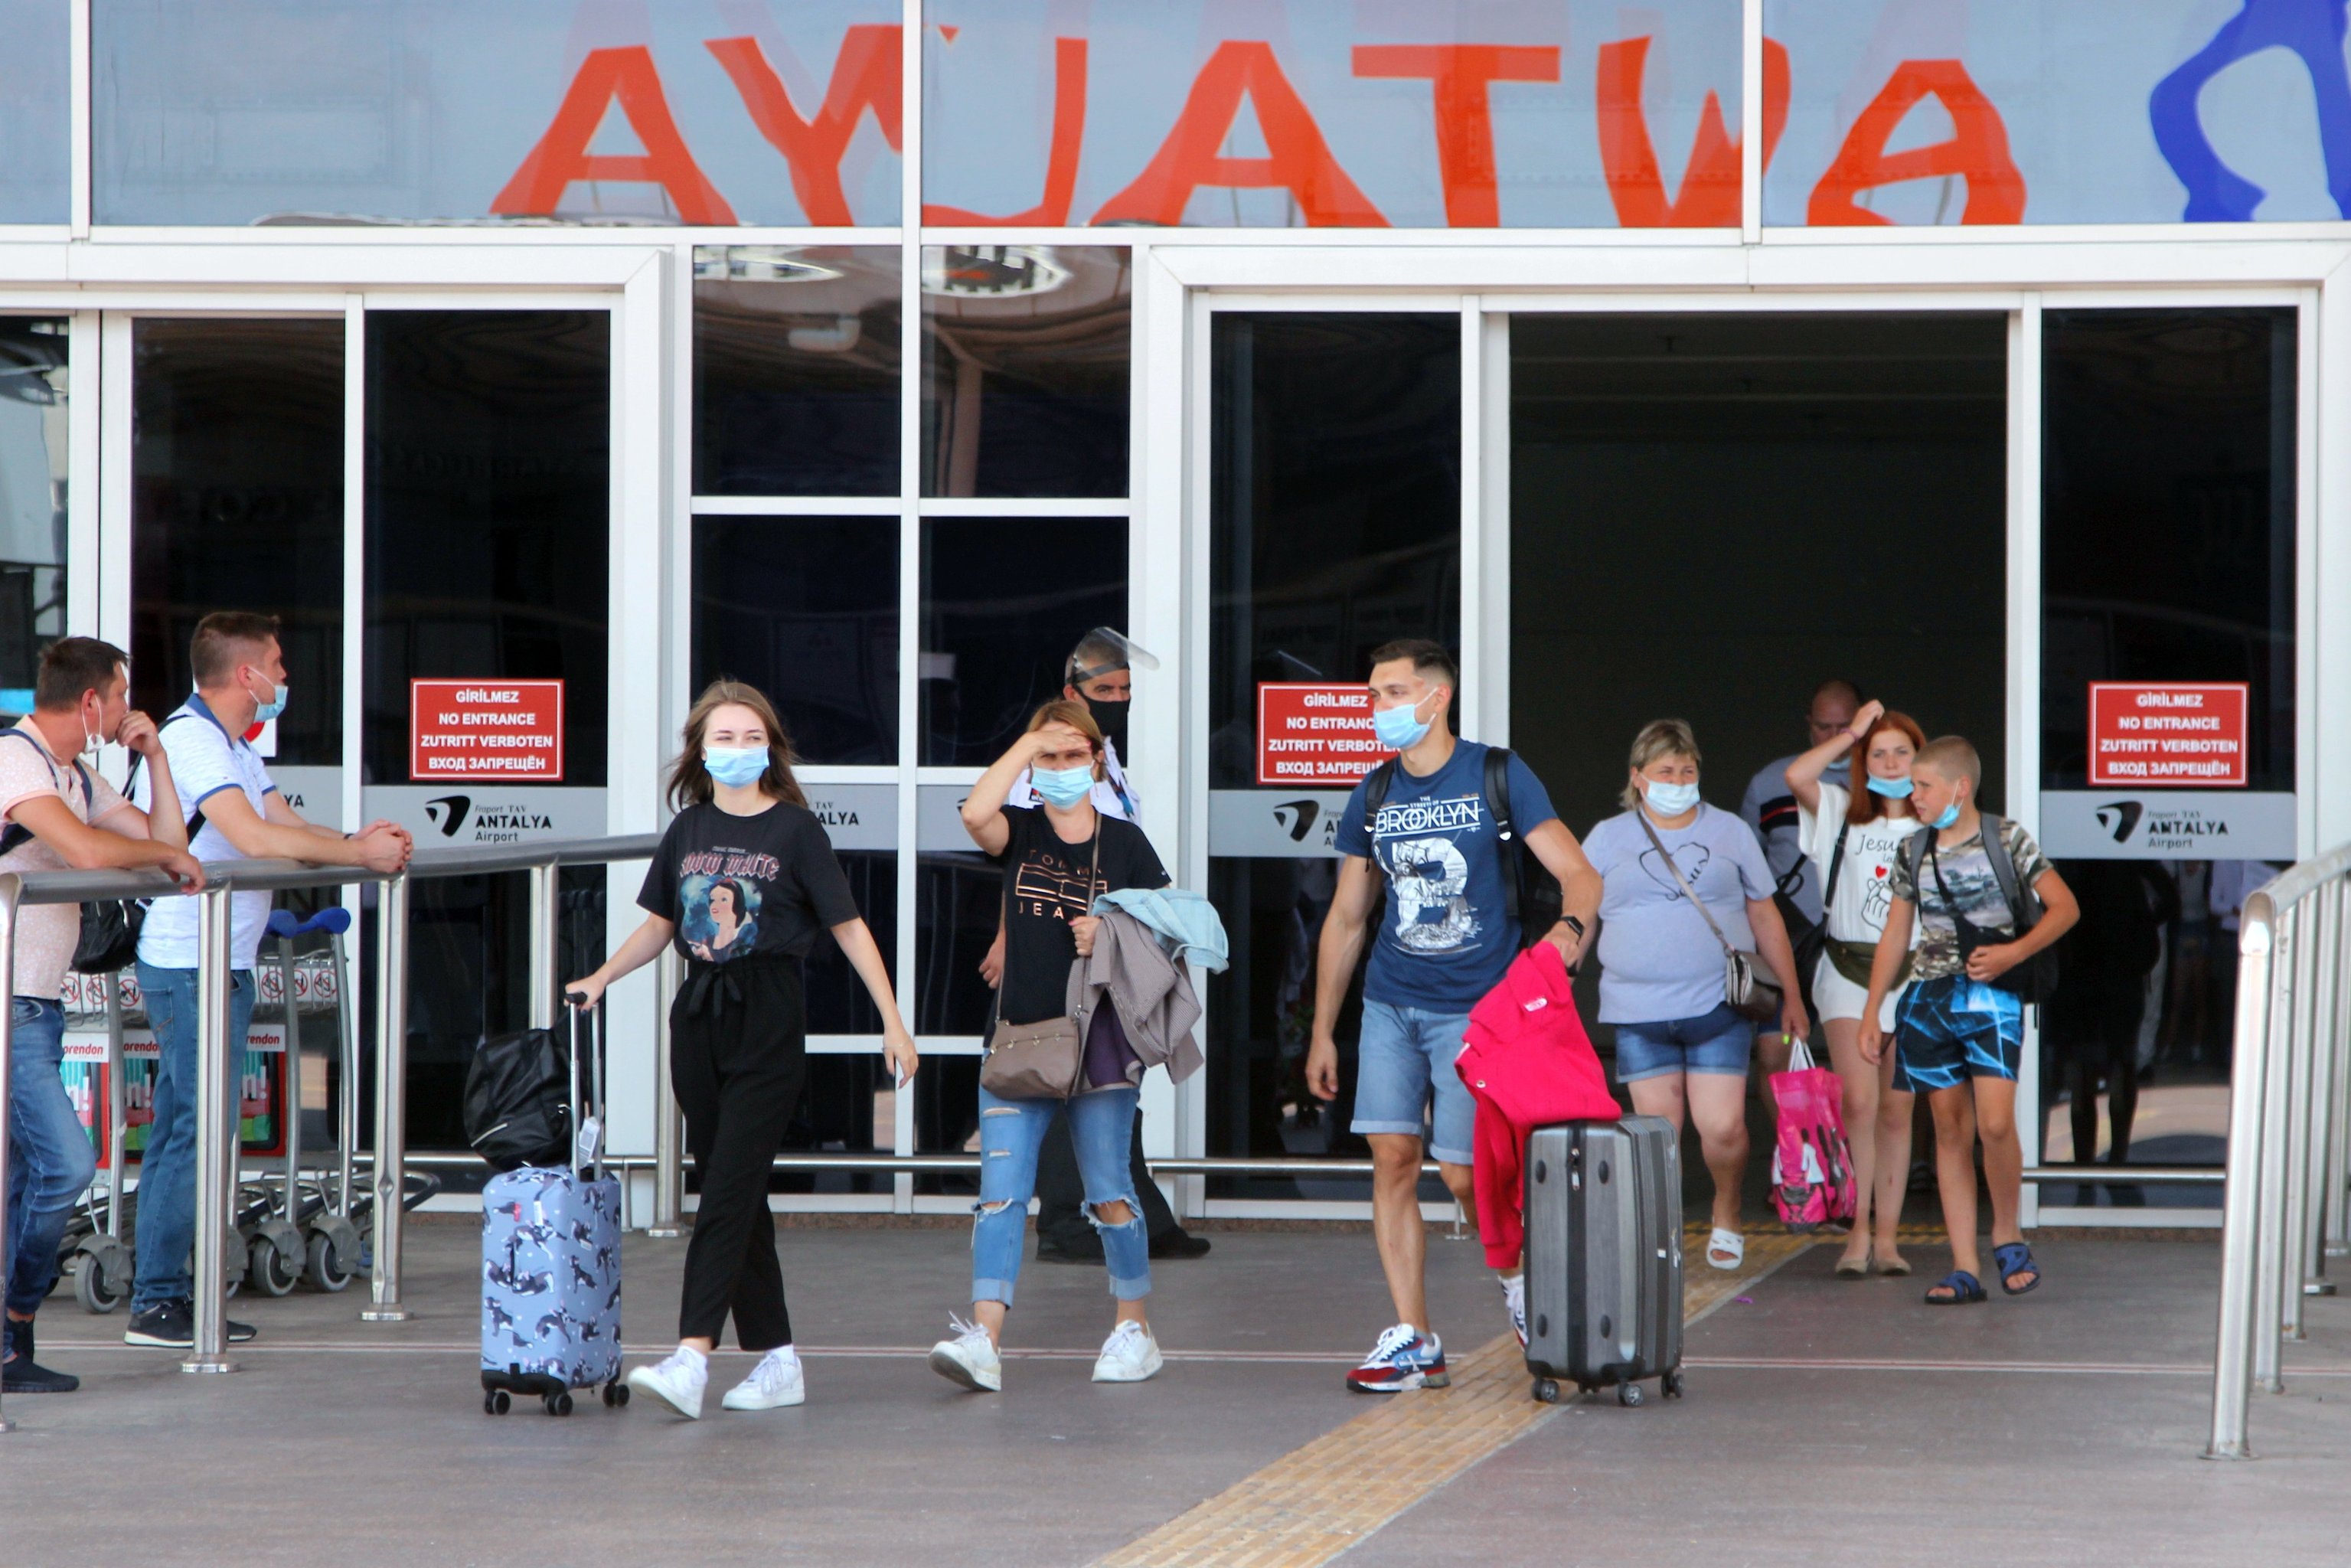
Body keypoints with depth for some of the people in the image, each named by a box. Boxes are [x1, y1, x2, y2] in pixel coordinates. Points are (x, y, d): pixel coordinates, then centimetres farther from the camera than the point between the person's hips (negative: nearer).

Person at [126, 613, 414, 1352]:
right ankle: (156, 1303, -8)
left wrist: (358, 842, -5)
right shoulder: (191, 741, -15)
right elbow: (254, 838, -25)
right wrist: (358, 853, -18)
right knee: (197, 1130, -10)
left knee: (179, 1130, 10)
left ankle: (168, 1295, 12)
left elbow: (287, 825, 15)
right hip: (189, 965, -11)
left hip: (223, 966, 11)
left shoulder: (233, 747, 19)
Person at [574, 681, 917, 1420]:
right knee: (736, 1194, 7)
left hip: (769, 1021, -5)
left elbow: (848, 926, -3)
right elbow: (659, 926, 20)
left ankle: (692, 1357, -21)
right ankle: (778, 1361, 14)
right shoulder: (688, 829, 10)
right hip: (700, 1017, 5)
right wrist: (600, 978, 7)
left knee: (730, 1189, -13)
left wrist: (893, 1022, -7)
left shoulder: (795, 830, -3)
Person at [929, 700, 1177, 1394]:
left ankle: (1134, 1329, 17)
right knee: (1001, 1192, -8)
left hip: (1097, 1042, -1)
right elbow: (976, 812, -17)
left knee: (1109, 1192, 3)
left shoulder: (1125, 843, 5)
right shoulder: (1021, 833, 6)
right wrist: (1028, 742, -11)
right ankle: (983, 1340, -16)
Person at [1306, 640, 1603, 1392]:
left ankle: (1517, 1274, 23)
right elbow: (1346, 920, 15)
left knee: (1464, 1170, -8)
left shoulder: (1497, 776, -4)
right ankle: (1414, 1343, 0)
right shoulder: (1374, 795, 9)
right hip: (1391, 1003, 4)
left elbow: (1579, 873, -8)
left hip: (1474, 1005, -4)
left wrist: (1570, 926, -31)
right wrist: (1322, 1032, 14)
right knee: (1392, 1158, -5)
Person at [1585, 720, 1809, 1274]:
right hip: (1639, 1013, 0)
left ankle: (1726, 1216, 19)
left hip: (1719, 1007, 0)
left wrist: (1791, 995, 15)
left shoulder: (1730, 832, 10)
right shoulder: (1608, 839, 9)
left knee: (1724, 1127, -8)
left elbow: (1765, 916, 15)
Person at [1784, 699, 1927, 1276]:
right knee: (1858, 1103, -12)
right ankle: (1857, 1232, -8)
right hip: (1848, 969, 0)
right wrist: (1853, 733, 0)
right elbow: (1797, 776, -9)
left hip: (1913, 974, 0)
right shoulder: (1843, 813, 8)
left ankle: (1886, 1235, 7)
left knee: (1896, 1111, 4)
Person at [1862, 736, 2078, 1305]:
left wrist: (2013, 953, -14)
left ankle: (2008, 1237, 5)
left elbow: (2064, 907, -1)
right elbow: (1894, 936, 17)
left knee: (1995, 1123, -17)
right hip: (1928, 998, 4)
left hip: (1990, 996, -4)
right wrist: (1871, 1013, 14)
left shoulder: (2006, 840, -1)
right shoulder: (1914, 855, 12)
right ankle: (1964, 1268, 2)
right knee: (1950, 1129, 2)